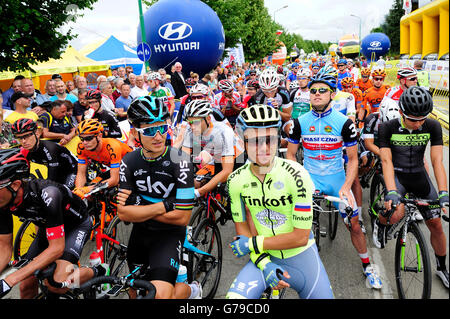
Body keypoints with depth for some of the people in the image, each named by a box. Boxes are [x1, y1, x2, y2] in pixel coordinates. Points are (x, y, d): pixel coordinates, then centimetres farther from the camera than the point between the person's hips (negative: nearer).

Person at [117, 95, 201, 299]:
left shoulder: (180, 162, -20)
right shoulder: (129, 161, -7)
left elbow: (182, 217, -21)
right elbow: (123, 213, -12)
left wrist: (138, 207, -16)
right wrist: (163, 206, -22)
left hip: (169, 234, -5)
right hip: (140, 233, 5)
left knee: (159, 294, -20)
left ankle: (190, 290, 11)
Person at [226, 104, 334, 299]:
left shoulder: (296, 175, -22)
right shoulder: (236, 180, -11)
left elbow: (301, 237, -19)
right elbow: (242, 225, 0)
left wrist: (253, 244, -16)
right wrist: (263, 262, -13)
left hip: (301, 258, -1)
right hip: (264, 257, 1)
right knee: (234, 297, -23)